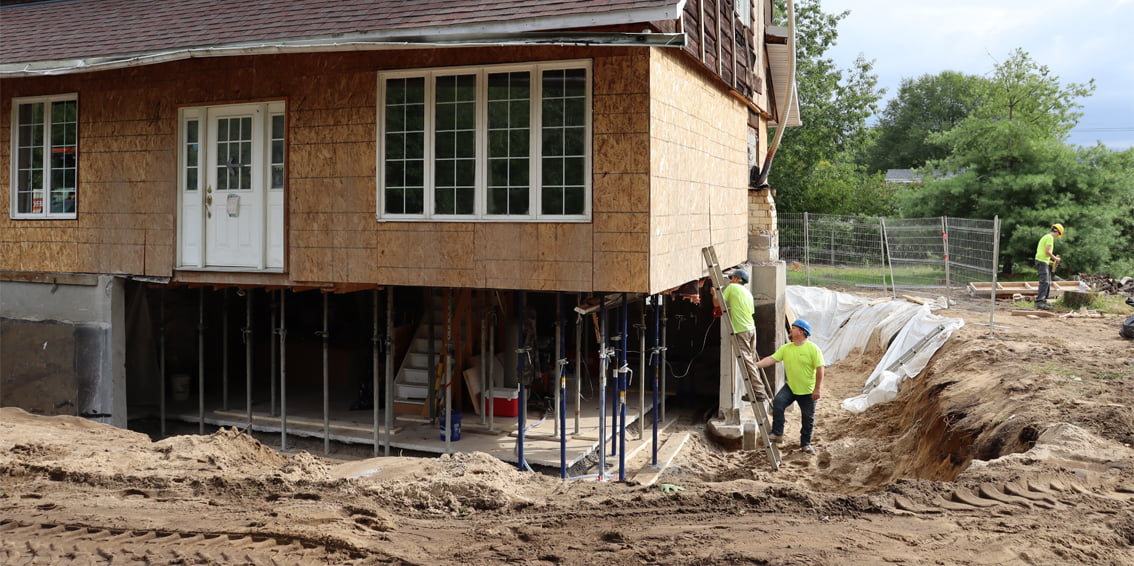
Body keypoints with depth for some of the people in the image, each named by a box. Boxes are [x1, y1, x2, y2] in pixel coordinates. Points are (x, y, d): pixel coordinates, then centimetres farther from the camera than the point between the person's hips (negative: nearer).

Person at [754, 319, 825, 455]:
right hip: (790, 387, 3)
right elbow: (771, 359, -4)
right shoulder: (786, 348, 2)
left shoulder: (813, 349, -13)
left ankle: (805, 443, 28)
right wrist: (755, 365, -18)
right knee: (778, 402, -22)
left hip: (808, 391, -3)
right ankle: (777, 434, -14)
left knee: (808, 419, 9)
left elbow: (820, 369, -14)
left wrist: (818, 389, -16)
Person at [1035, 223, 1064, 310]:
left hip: (1044, 262, 11)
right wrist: (1055, 258, -6)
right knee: (1044, 282, -18)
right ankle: (1039, 302, -27)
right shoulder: (1050, 238, -10)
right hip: (1042, 261, -11)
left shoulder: (1046, 237, 21)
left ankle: (1043, 301, 15)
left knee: (1048, 283, 13)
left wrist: (1049, 261, 20)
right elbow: (1047, 252, -19)